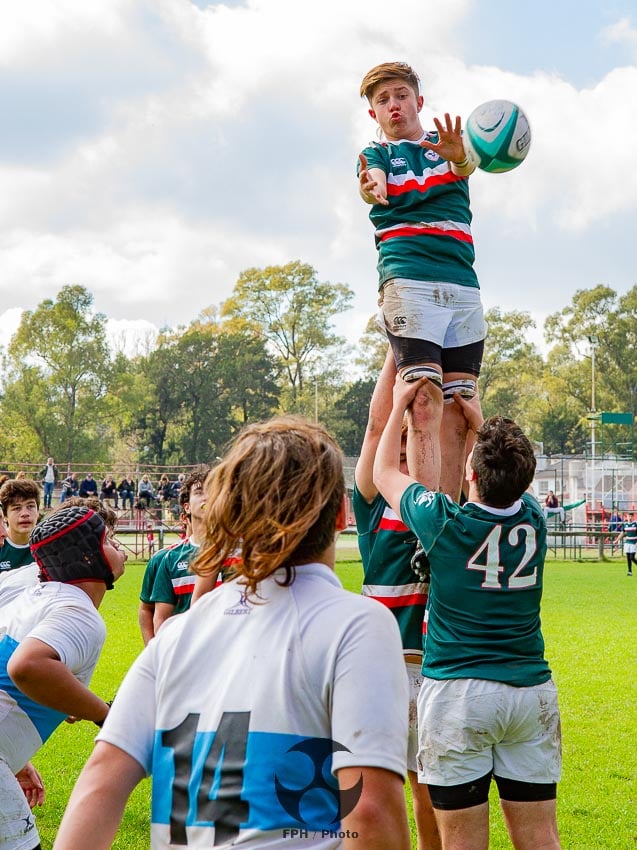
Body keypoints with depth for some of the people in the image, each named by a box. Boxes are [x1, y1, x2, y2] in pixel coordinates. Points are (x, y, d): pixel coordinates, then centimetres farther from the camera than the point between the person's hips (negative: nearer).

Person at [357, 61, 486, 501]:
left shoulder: (446, 142, 18)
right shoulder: (378, 153, 14)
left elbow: (467, 164, -7)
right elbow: (374, 179, -11)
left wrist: (457, 154, -33)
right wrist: (370, 188, -37)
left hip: (464, 288, 3)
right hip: (408, 282, -3)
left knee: (458, 412, -1)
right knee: (425, 404, -16)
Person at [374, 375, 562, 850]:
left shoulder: (443, 522, -9)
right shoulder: (533, 518, 0)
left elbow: (385, 472, 10)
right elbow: (512, 481, 26)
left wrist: (401, 405, 21)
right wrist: (481, 424, 35)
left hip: (457, 693, -4)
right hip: (532, 691, 4)